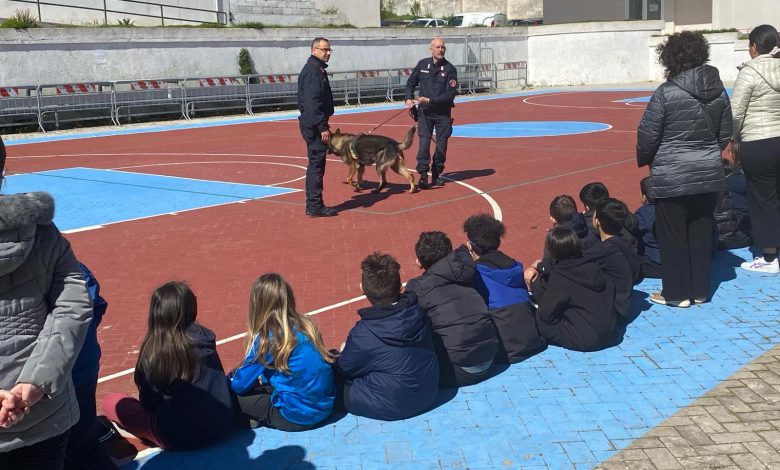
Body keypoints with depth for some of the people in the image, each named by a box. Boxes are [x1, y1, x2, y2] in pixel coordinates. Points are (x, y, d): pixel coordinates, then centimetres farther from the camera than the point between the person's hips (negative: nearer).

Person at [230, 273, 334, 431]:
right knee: (261, 386, 25)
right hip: (324, 406, 7)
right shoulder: (305, 325, 5)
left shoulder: (266, 337, -13)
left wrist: (231, 379, 17)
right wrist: (263, 377, 22)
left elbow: (241, 384, -5)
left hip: (297, 416, -7)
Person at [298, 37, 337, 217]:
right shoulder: (312, 71, -15)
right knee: (316, 164, -7)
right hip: (314, 126, -10)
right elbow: (312, 102, -22)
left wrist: (323, 125, 22)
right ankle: (315, 207, -3)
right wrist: (323, 127, -23)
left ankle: (314, 205, 19)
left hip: (314, 125, 11)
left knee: (316, 164, 13)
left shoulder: (318, 69, 18)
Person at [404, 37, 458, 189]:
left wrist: (430, 100, -19)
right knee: (424, 142, -12)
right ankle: (423, 175, -10)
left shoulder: (450, 69, -6)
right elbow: (411, 82, 17)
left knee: (441, 145, 4)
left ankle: (436, 175, 19)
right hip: (424, 111, 1)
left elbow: (451, 94, -13)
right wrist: (409, 98, 1)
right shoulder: (422, 64, 4)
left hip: (443, 113, -1)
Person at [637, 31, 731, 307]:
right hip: (709, 175, 5)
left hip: (672, 178, -5)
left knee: (673, 236, 6)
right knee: (701, 234, 15)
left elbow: (647, 136, -12)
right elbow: (725, 134, 10)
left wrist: (644, 160, 7)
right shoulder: (718, 91, 2)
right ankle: (700, 291, 24)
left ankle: (676, 293, 15)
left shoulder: (666, 92, -15)